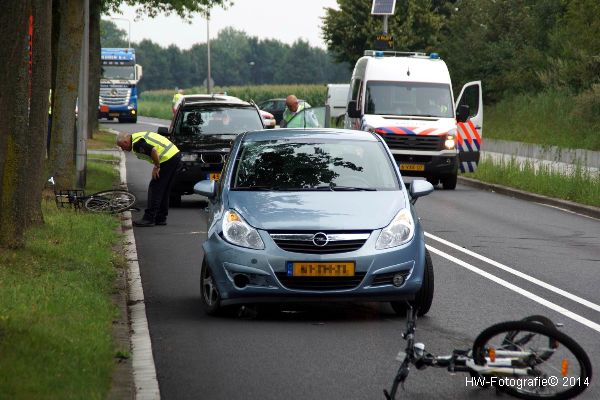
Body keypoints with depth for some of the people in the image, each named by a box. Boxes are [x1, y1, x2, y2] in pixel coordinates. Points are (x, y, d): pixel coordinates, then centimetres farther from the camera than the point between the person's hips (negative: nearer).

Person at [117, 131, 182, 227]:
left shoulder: (137, 144, -13)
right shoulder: (138, 136, 19)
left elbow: (153, 151, -26)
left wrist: (157, 167, -14)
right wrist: (157, 165, 17)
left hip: (168, 159, -10)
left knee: (155, 189, -4)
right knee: (164, 190, 16)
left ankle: (149, 218, -3)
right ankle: (161, 218, 20)